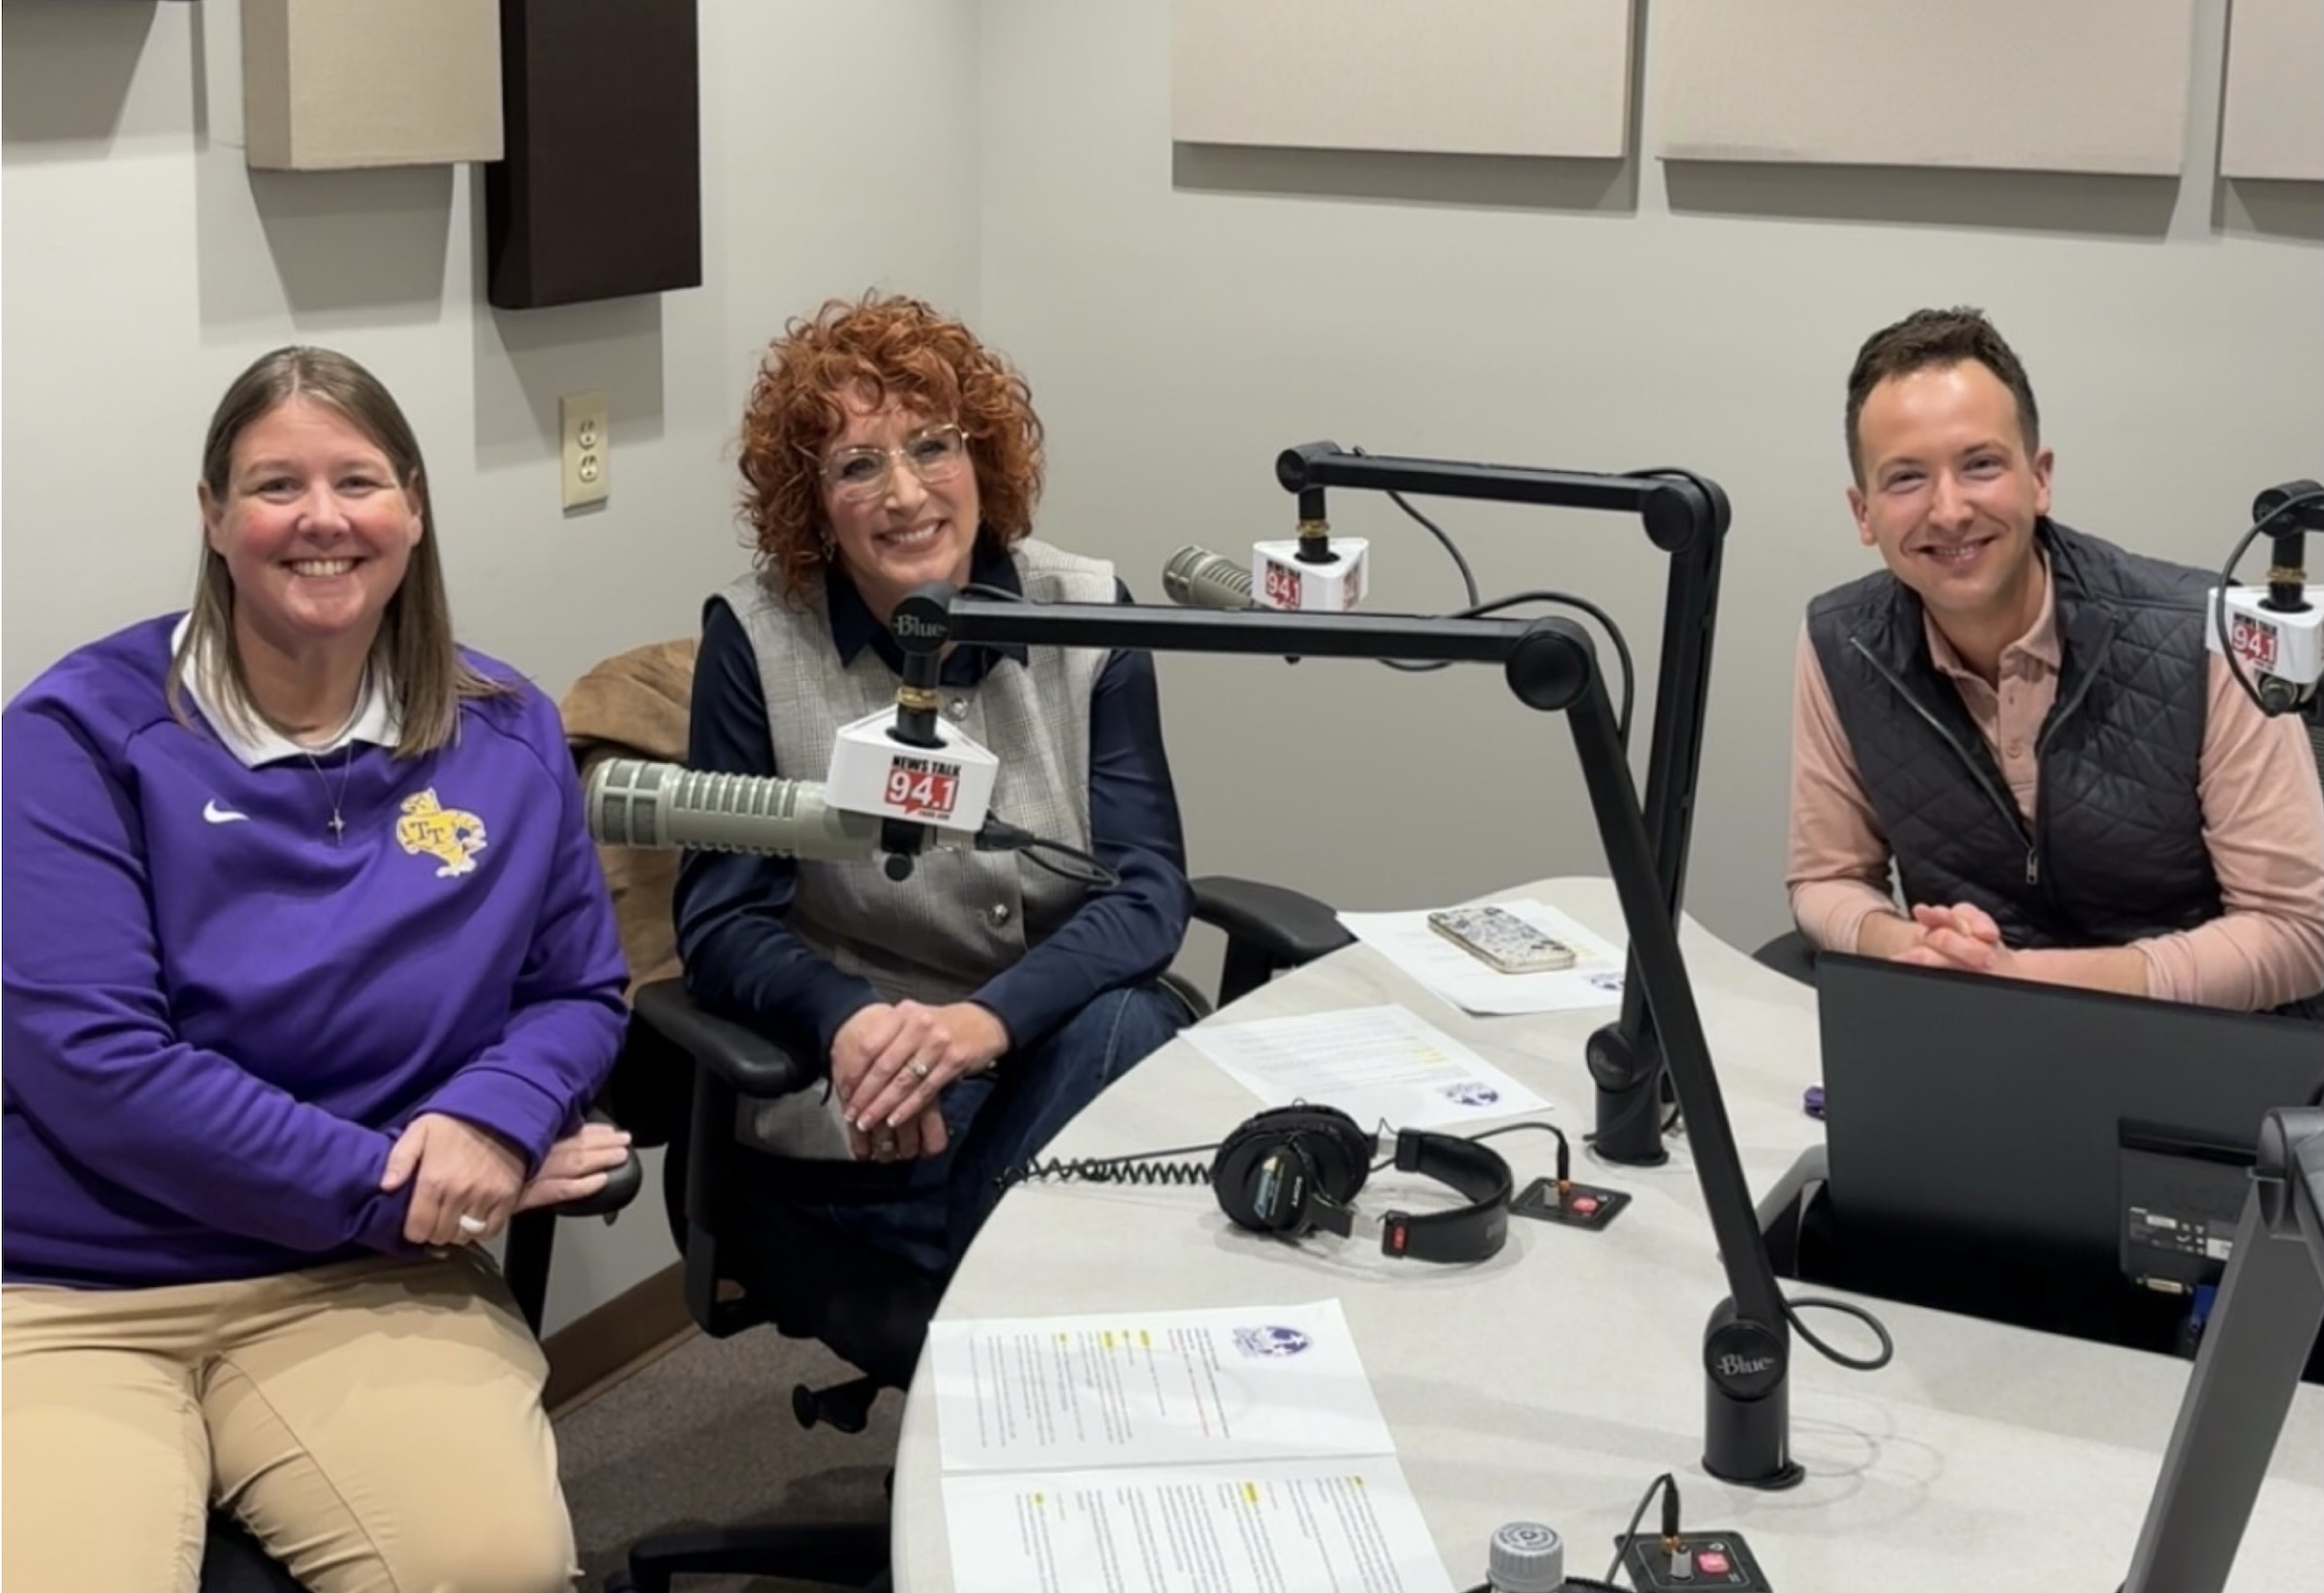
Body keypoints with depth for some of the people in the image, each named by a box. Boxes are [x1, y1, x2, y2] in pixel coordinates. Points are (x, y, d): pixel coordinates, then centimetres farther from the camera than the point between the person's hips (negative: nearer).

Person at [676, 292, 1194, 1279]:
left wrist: (987, 1019, -27)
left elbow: (1148, 888, -7)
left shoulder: (1086, 611, -1)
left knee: (1120, 1026, -31)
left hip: (1076, 1040, 3)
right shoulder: (756, 639, -5)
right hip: (862, 1092, -3)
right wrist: (850, 1019, -28)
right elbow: (720, 922, -4)